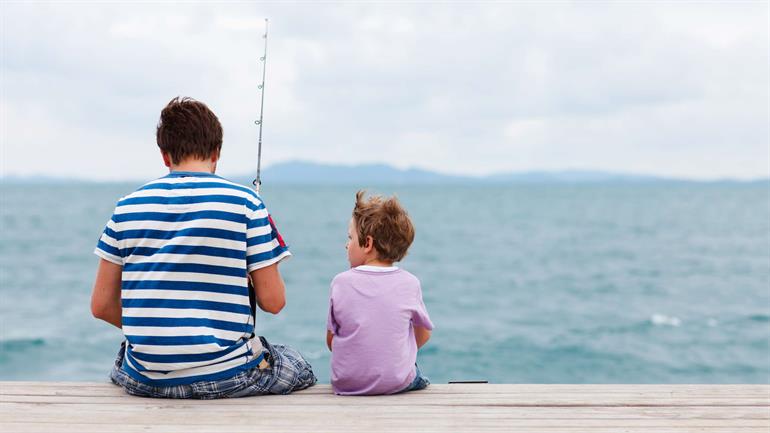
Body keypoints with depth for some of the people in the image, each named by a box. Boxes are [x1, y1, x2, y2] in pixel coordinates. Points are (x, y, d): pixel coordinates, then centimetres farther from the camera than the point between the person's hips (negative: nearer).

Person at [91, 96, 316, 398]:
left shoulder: (128, 206, 4)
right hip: (225, 377, -3)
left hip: (144, 381, 3)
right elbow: (273, 302, -6)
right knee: (301, 370, 26)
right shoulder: (245, 203, -6)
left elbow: (101, 306, 5)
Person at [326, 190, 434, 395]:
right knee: (417, 376, 31)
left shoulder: (341, 282, -9)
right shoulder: (410, 284, -7)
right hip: (398, 383, 0)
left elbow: (331, 341, 0)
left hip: (347, 385, 0)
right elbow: (423, 335, 5)